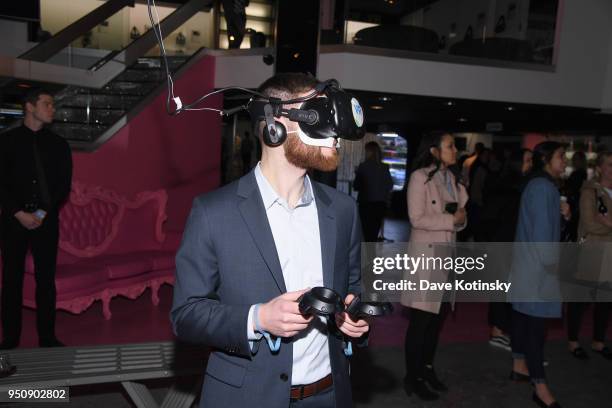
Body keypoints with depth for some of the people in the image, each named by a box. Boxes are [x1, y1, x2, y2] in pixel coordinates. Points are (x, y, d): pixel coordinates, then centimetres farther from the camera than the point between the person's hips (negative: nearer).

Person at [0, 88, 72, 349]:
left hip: (47, 220, 1)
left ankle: (47, 337, 8)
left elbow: (64, 185, 5)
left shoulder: (58, 145, 10)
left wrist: (44, 213, -6)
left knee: (46, 278, 1)